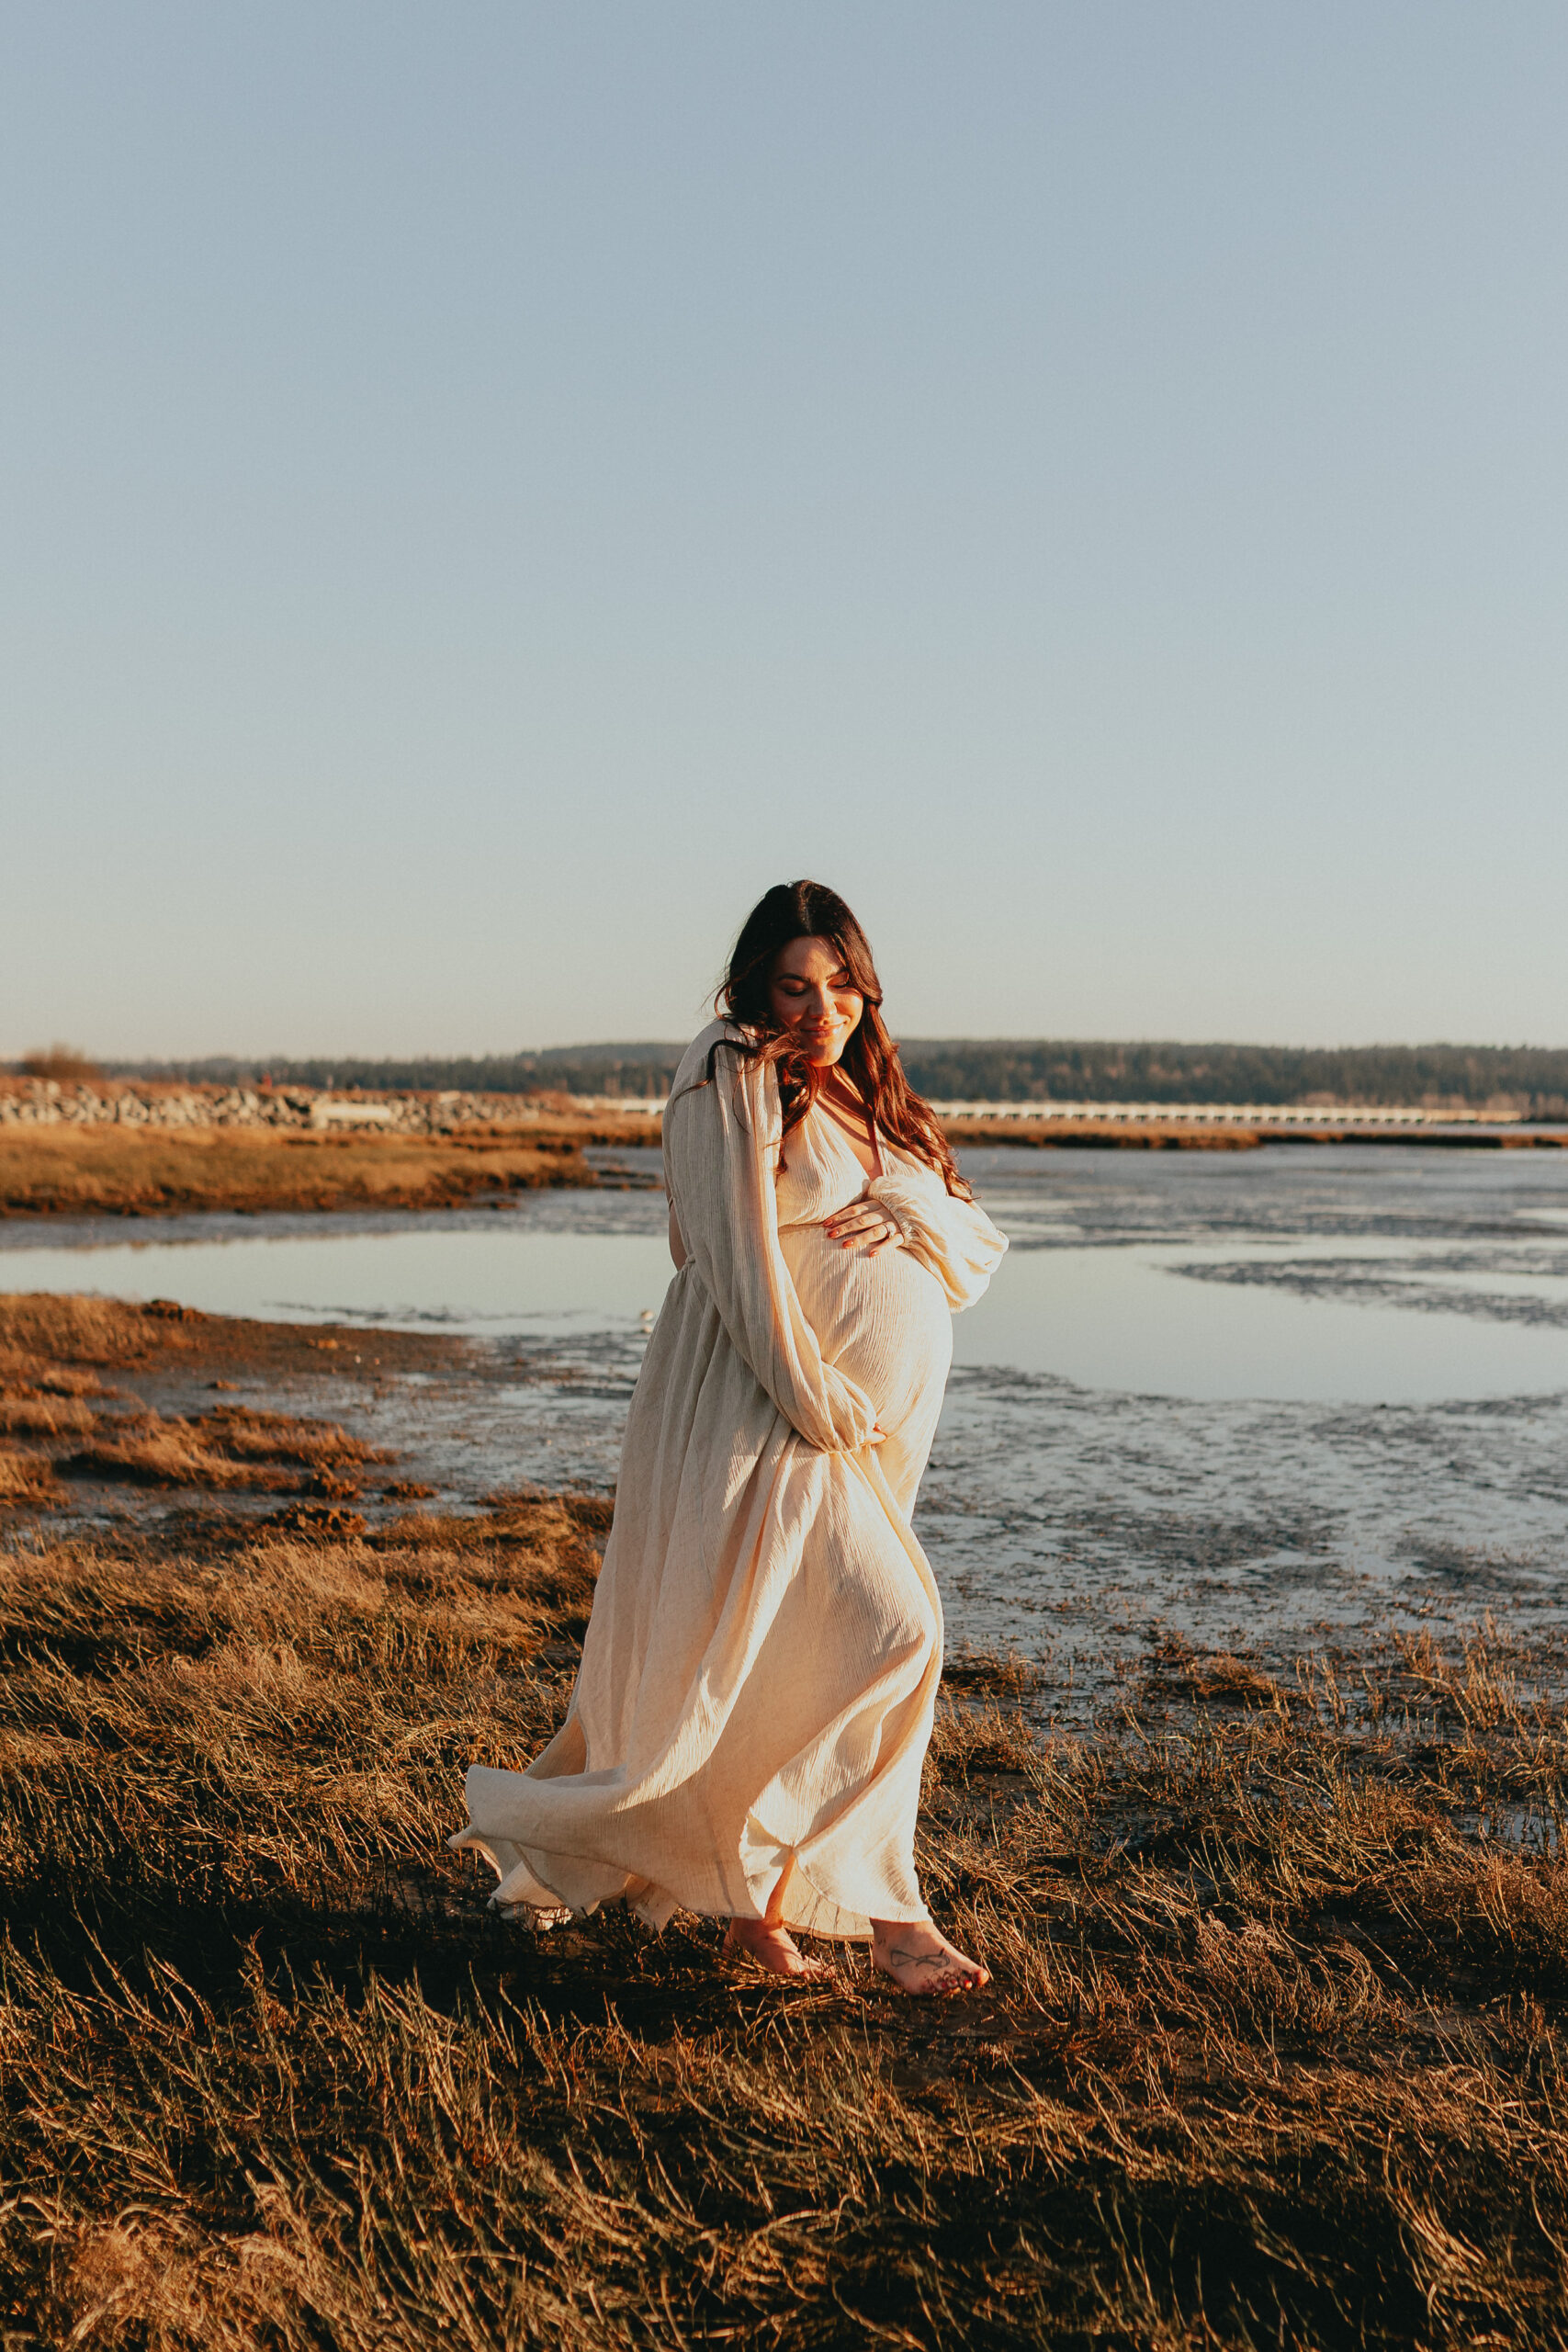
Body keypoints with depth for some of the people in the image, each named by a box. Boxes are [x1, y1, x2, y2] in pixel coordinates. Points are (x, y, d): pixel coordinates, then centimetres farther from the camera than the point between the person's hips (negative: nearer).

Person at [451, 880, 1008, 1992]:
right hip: (767, 1416, -7)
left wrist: (912, 1211, -10)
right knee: (890, 1630, -14)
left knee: (769, 1672, 12)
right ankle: (884, 1911, -4)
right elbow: (744, 1265, -14)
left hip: (866, 1429, 8)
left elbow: (981, 1244, 12)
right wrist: (821, 1407, -17)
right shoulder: (732, 1079, -7)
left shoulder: (867, 1099, 17)